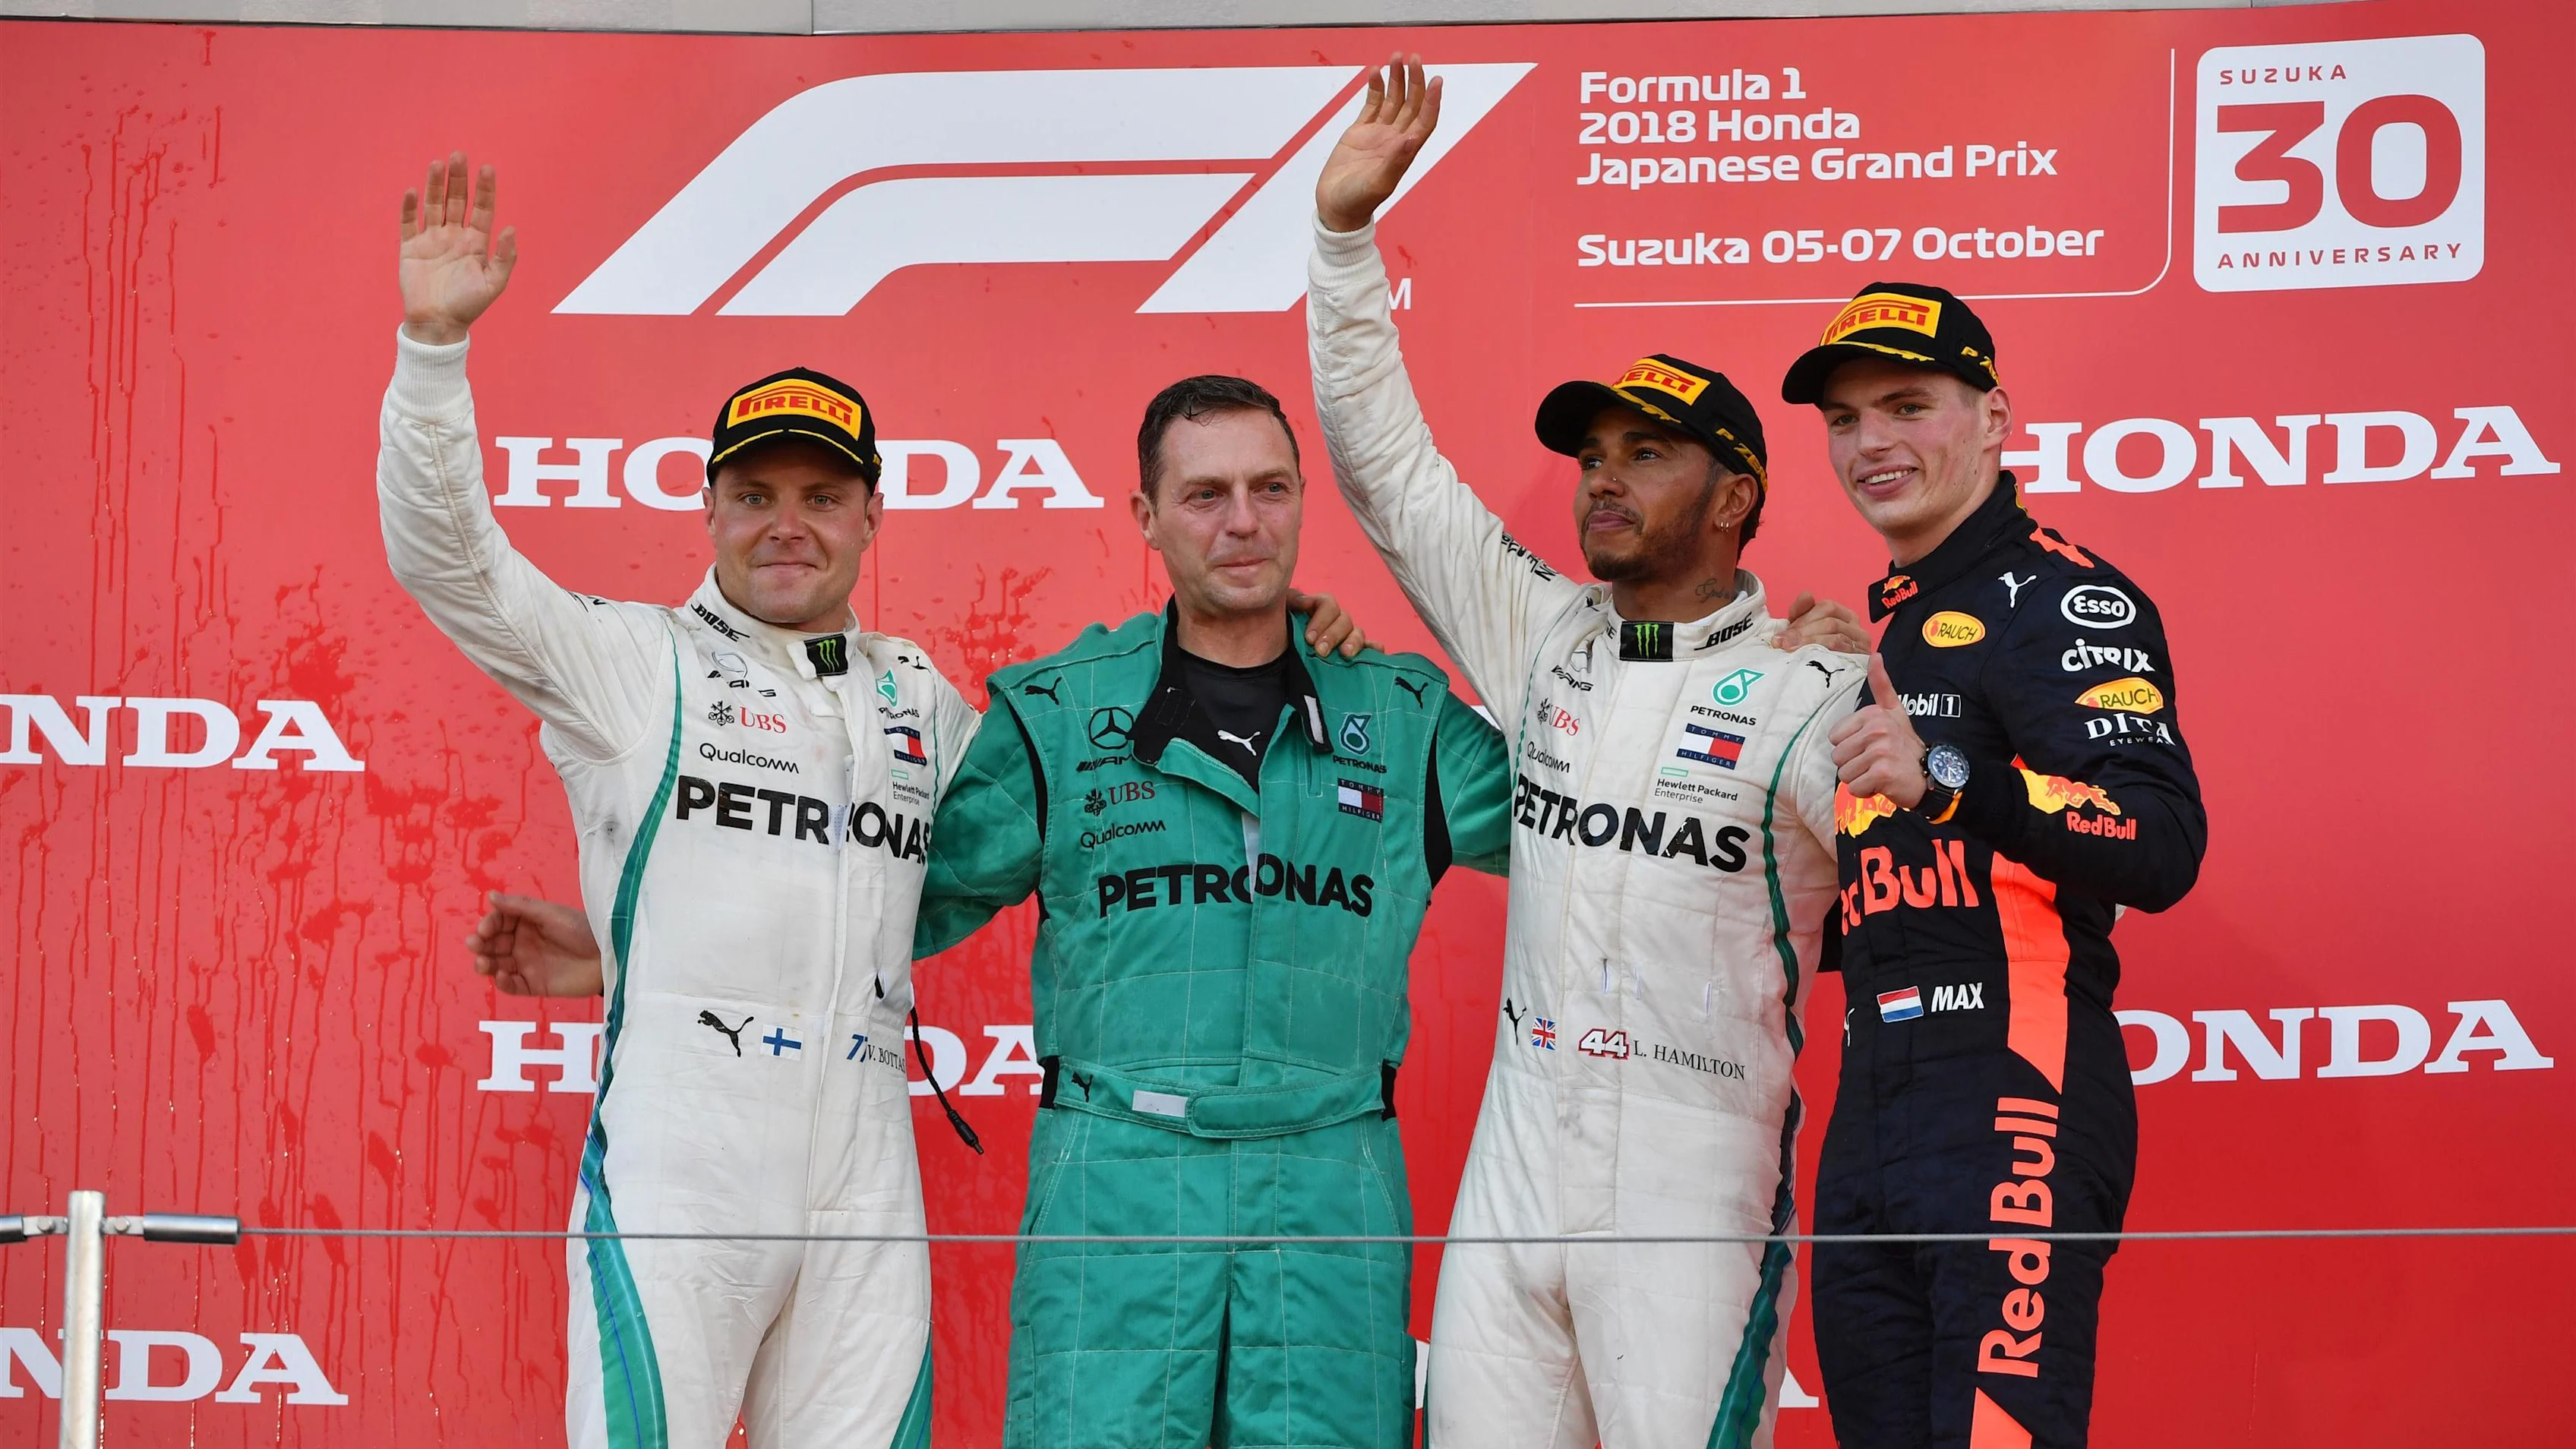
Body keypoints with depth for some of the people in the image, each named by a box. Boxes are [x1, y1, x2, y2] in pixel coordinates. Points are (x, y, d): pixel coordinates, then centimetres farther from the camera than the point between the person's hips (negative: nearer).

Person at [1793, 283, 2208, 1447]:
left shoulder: (2060, 599, -6)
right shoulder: (1883, 626, 22)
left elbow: (2162, 848, -20)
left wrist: (1947, 775, -32)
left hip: (2014, 1097, -9)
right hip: (1872, 1120, 9)